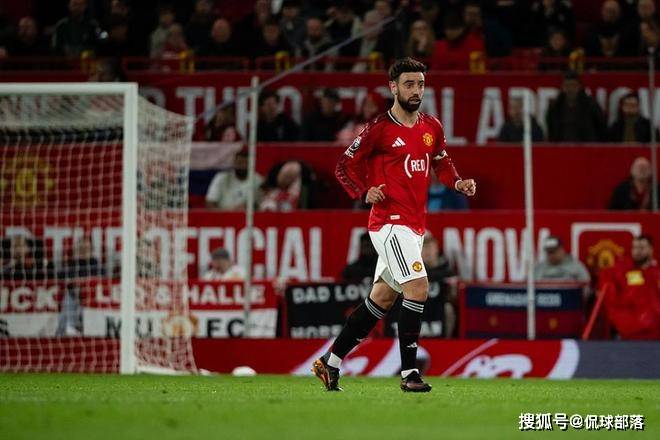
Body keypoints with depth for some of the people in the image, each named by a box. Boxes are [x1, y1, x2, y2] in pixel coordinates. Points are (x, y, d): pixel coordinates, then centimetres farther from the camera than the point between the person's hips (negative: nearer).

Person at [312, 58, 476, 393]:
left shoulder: (432, 128, 10)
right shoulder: (379, 129, -8)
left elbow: (441, 163, 25)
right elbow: (344, 166, -3)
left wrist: (458, 183, 5)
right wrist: (365, 193, -19)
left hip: (414, 226, 8)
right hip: (390, 222, -8)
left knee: (381, 299, 13)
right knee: (418, 288, -20)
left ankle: (329, 362, 23)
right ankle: (409, 373, -15)